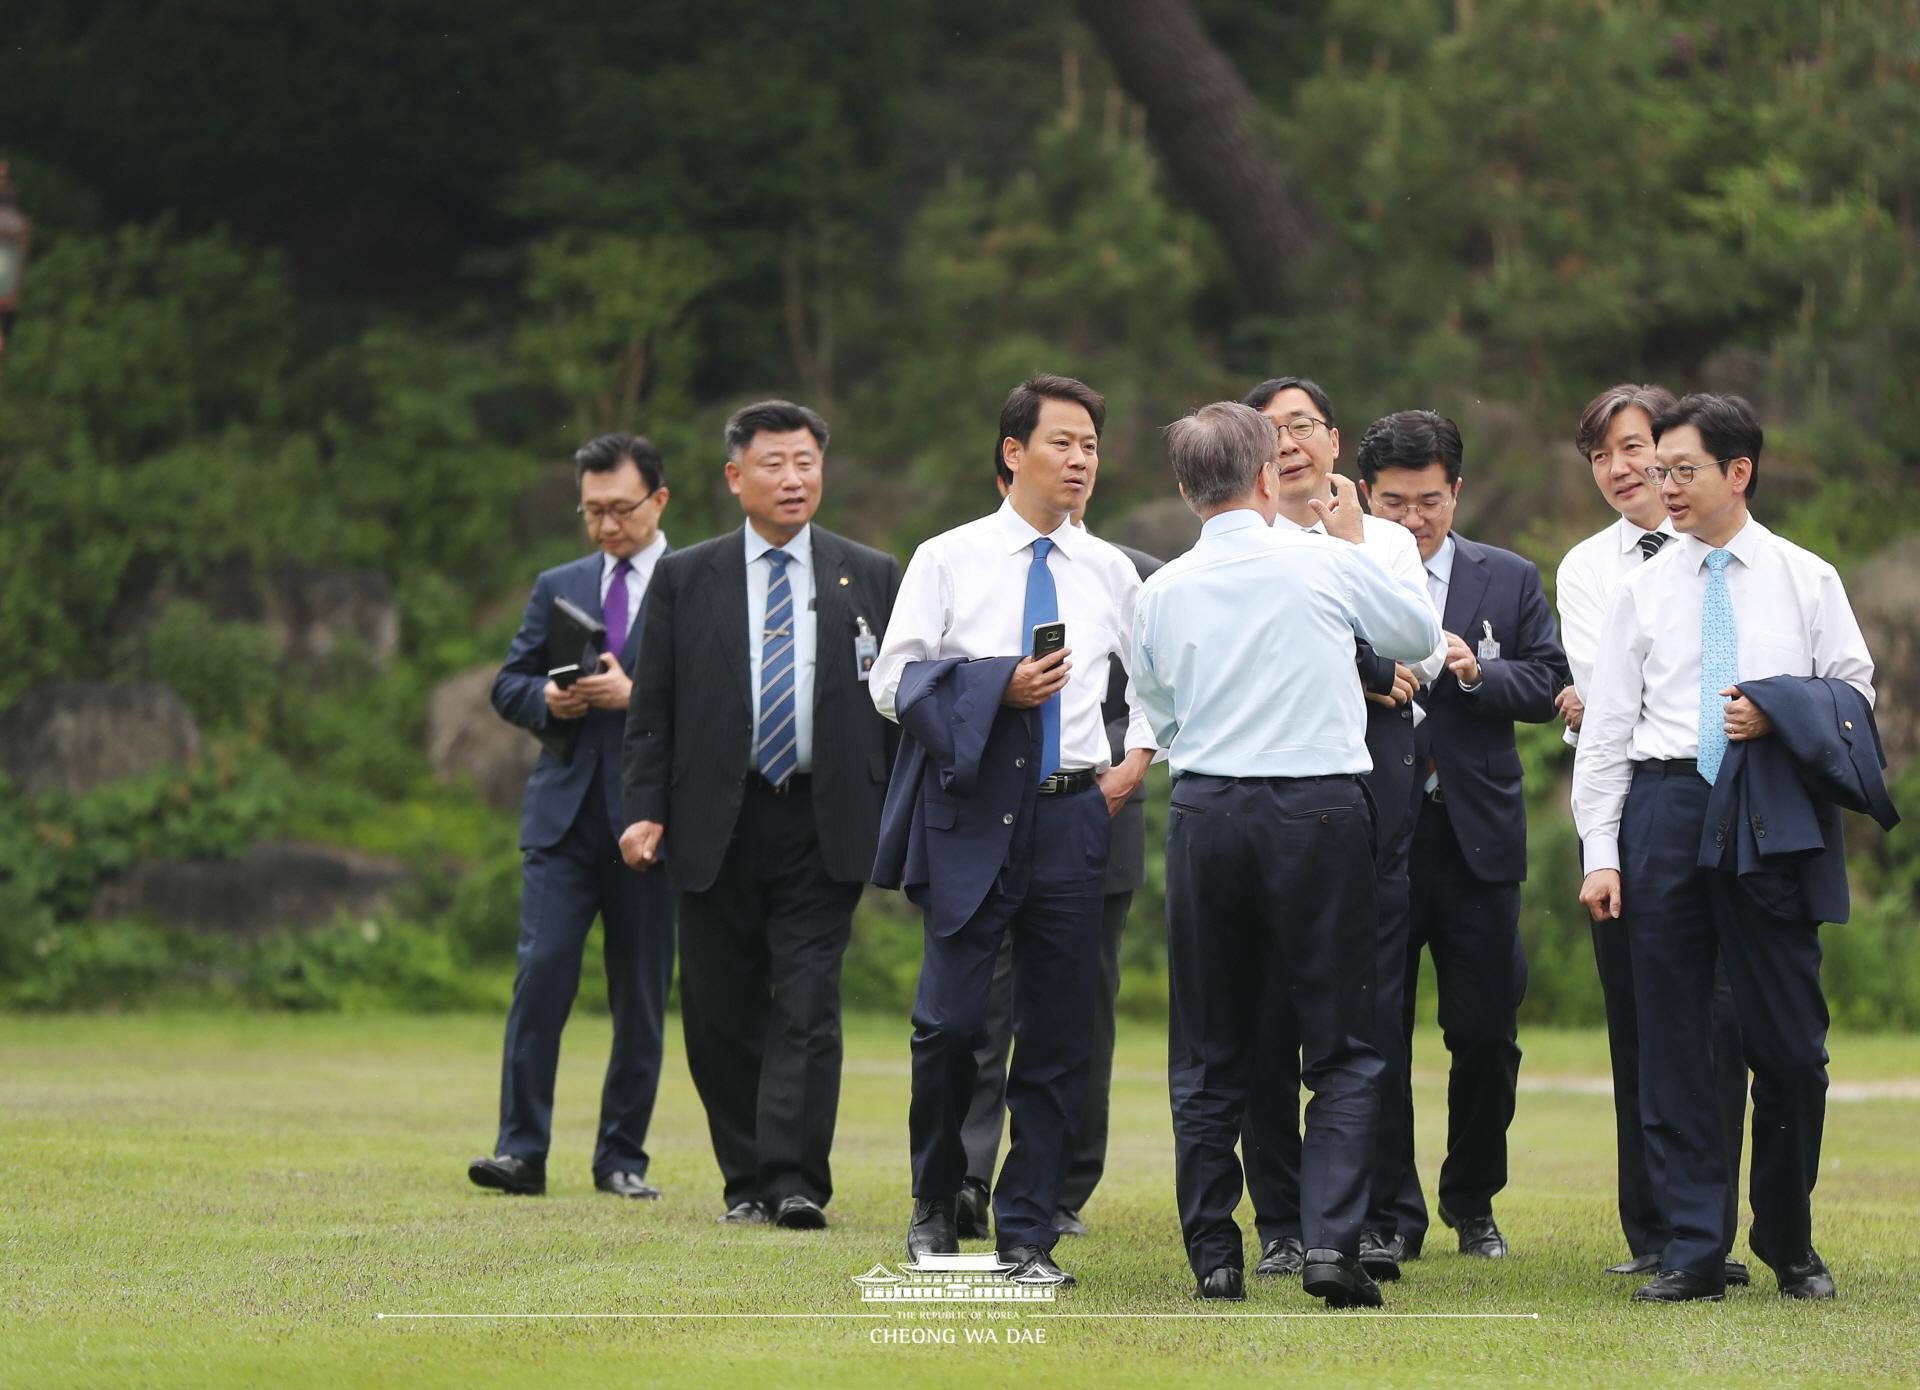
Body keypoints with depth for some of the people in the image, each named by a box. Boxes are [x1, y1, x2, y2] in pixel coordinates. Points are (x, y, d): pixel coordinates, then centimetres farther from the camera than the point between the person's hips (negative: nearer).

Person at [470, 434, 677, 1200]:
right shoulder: (559, 587, 15)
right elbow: (508, 683, 17)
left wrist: (635, 694, -18)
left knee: (641, 1000, 3)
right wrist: (546, 700, -5)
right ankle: (522, 1150, -9)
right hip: (565, 815, 2)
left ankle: (621, 1158, 11)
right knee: (541, 974, -10)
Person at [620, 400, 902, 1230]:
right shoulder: (686, 580, 7)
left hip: (824, 828, -1)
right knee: (722, 1013, 5)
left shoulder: (871, 578, 8)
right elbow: (653, 709, 7)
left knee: (809, 1005, -10)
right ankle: (747, 1182, 16)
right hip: (717, 826, 1)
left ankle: (795, 1182, -12)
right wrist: (646, 811, -3)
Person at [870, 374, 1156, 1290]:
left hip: (1071, 817, 3)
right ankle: (935, 1204, 14)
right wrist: (997, 688, -13)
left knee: (1058, 1035, 1)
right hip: (971, 813, -2)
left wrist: (1137, 758, 8)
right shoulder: (947, 561, 4)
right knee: (952, 1019, -8)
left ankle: (1027, 1234, 8)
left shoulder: (1112, 573, 12)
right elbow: (894, 682, -1)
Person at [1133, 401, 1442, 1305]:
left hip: (1206, 812, 2)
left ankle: (1213, 1256, 9)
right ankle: (1331, 1240, -12)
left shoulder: (1162, 591, 1)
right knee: (1343, 1050, 3)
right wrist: (1357, 543, 24)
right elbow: (1422, 636, 13)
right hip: (1319, 808, -2)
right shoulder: (1326, 564, -4)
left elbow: (1159, 716, 11)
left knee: (1211, 1053, 10)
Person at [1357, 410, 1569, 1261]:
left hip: (1476, 838, 1)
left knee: (1486, 1036, 4)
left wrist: (1479, 674, -12)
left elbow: (1549, 686, 4)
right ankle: (1393, 1214, 10)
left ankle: (1472, 1204, 21)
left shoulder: (1509, 580, 8)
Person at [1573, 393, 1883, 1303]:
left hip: (1772, 815, -1)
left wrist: (1778, 714, -10)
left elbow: (1854, 689, 9)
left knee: (1790, 1041, -1)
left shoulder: (1807, 580, 7)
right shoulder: (1644, 588, 9)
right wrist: (1600, 852, 0)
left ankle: (1790, 1248, 16)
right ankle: (1693, 1253, 4)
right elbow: (1606, 728, 7)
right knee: (1672, 1041, 0)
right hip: (1665, 808, 1)